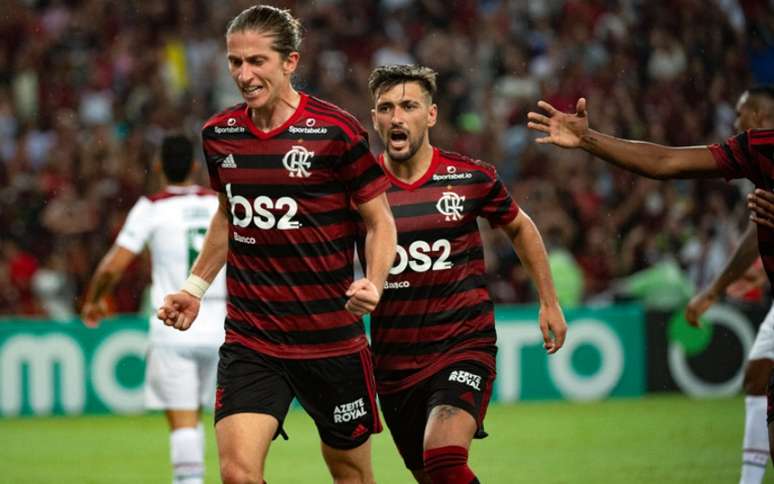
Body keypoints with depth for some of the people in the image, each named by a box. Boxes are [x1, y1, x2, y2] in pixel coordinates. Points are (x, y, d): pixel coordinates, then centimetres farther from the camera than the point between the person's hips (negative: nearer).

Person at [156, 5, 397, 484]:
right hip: (248, 339, 3)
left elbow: (380, 221, -3)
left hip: (332, 336, -3)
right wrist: (194, 287, 15)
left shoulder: (336, 131, -10)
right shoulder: (218, 134, 4)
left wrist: (373, 286, -20)